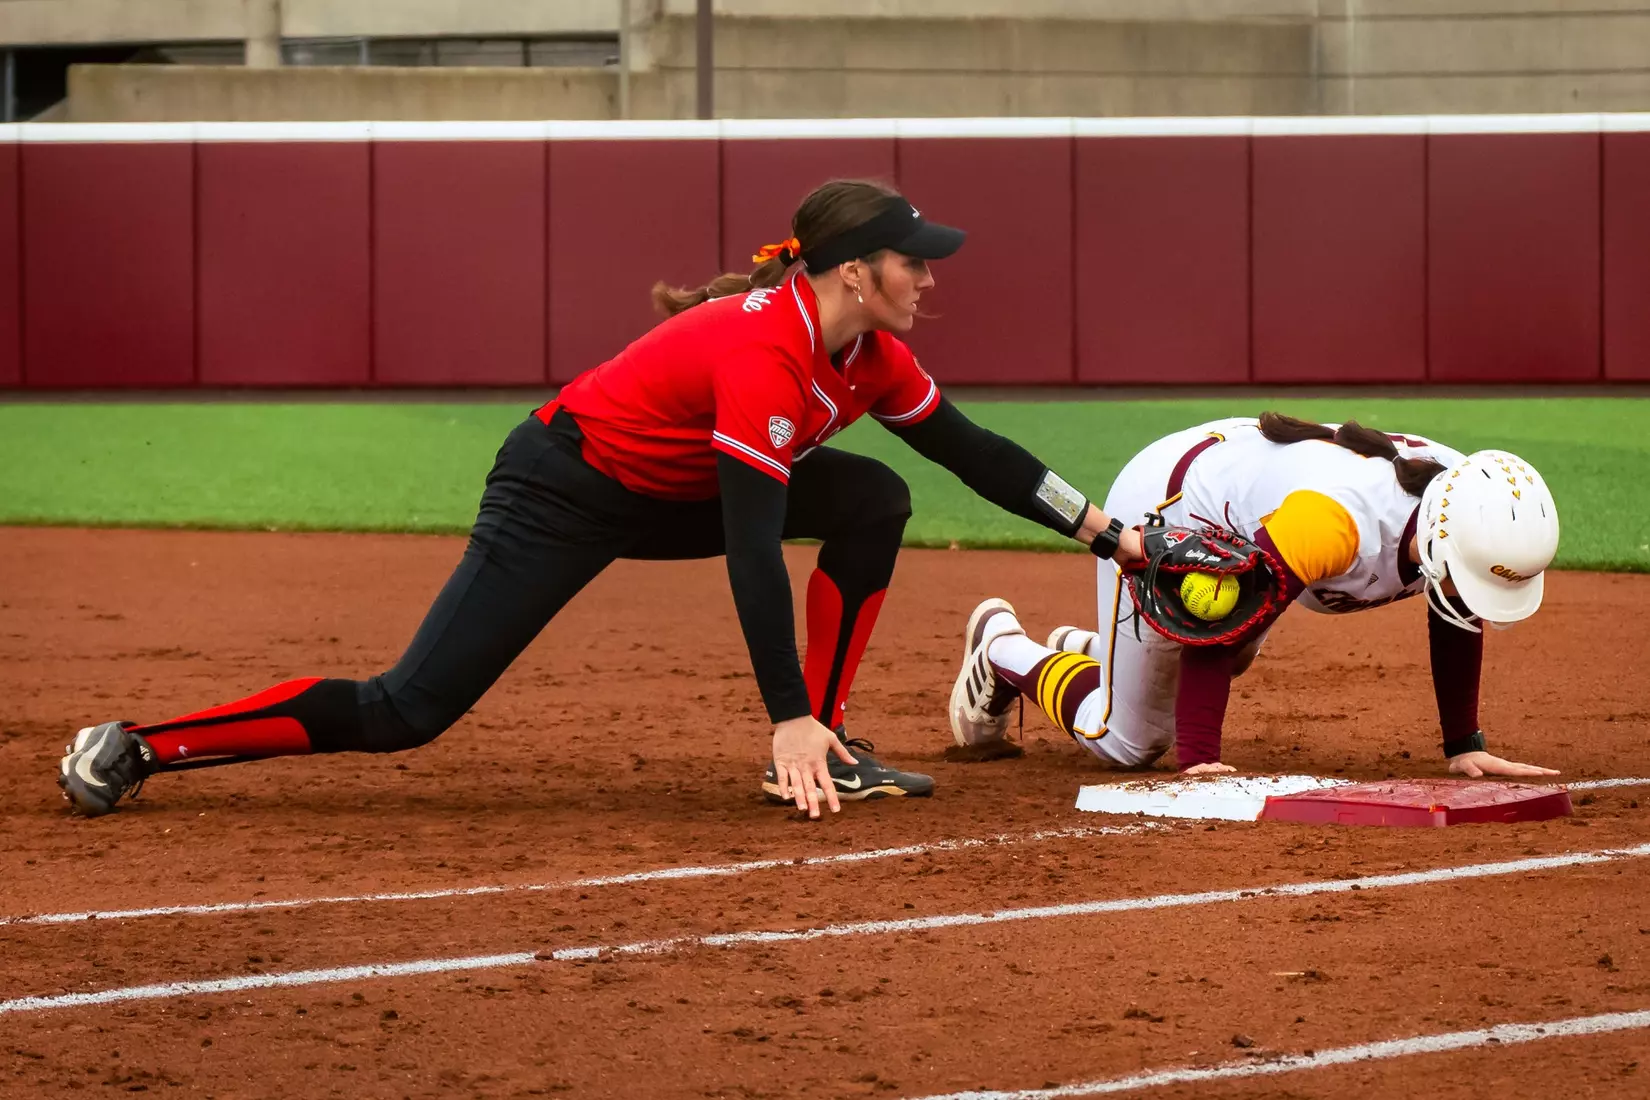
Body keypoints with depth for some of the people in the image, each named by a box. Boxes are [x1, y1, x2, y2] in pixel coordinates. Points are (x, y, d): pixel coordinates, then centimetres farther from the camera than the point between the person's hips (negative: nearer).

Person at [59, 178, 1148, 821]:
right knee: (405, 712, -15)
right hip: (562, 495, -9)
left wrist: (1109, 532, 4)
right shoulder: (765, 352, -31)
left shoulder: (868, 350, -4)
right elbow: (752, 547, -35)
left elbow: (971, 451, 8)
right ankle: (133, 749, -8)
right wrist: (787, 715, -37)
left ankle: (827, 752, -2)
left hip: (666, 495, 9)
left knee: (874, 502, -4)